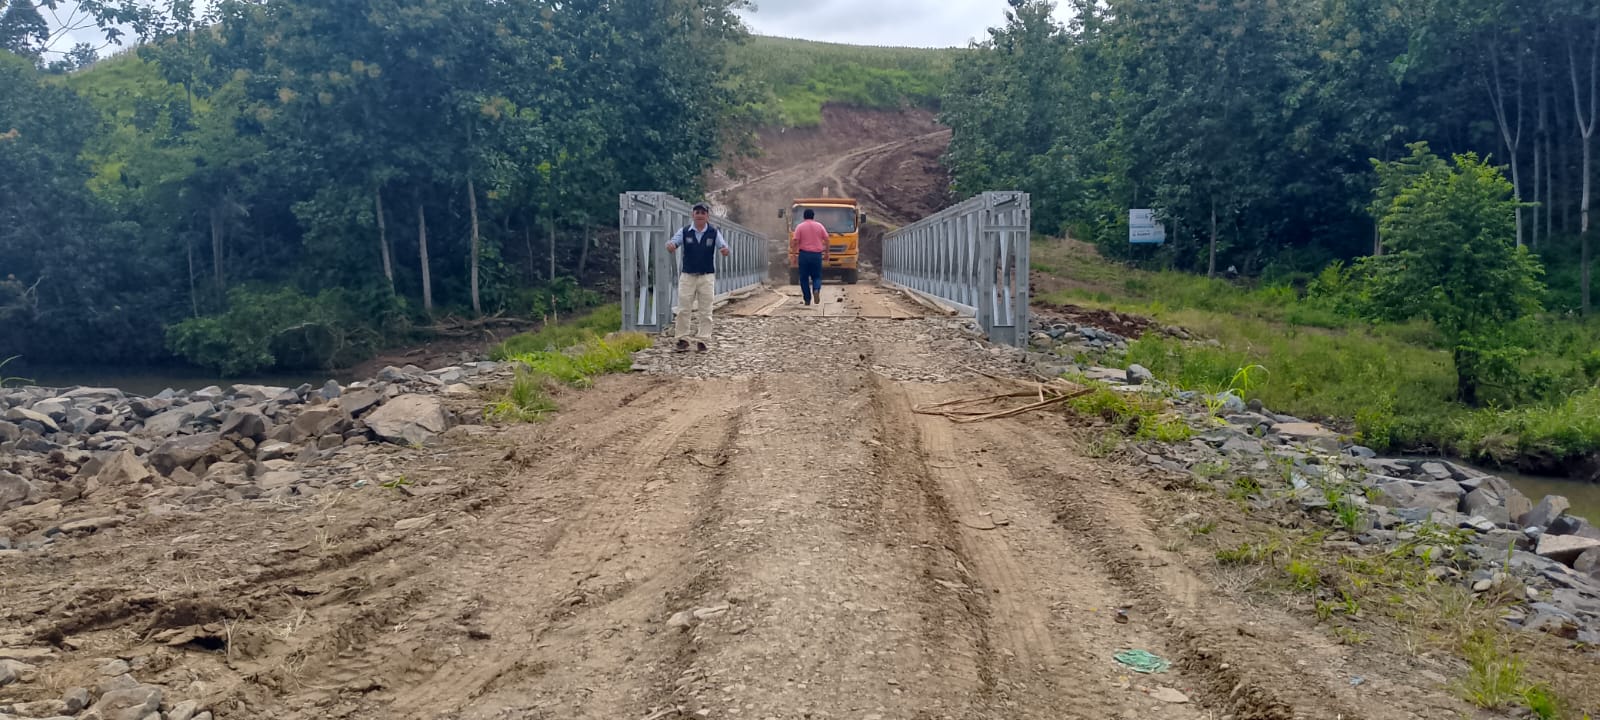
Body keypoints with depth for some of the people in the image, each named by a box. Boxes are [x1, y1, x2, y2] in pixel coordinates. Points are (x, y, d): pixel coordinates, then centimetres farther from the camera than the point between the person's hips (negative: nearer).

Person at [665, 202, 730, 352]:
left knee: (705, 311, 2)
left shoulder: (714, 232, -1)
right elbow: (672, 243, -7)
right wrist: (670, 246, -33)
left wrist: (725, 250, -35)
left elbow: (723, 246, -9)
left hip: (707, 276, 0)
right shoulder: (685, 231, 0)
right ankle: (682, 339, 9)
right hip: (687, 276, 1)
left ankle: (702, 340, 8)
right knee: (683, 309, 1)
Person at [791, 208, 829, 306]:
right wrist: (826, 252, 12)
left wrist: (795, 254, -2)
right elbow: (826, 239, 5)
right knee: (817, 276, 12)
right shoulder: (819, 226, 7)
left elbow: (795, 241, -7)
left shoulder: (800, 226, 0)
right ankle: (816, 290, -18)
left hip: (804, 254, -2)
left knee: (804, 278, 8)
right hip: (817, 254, 2)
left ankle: (807, 299, 5)